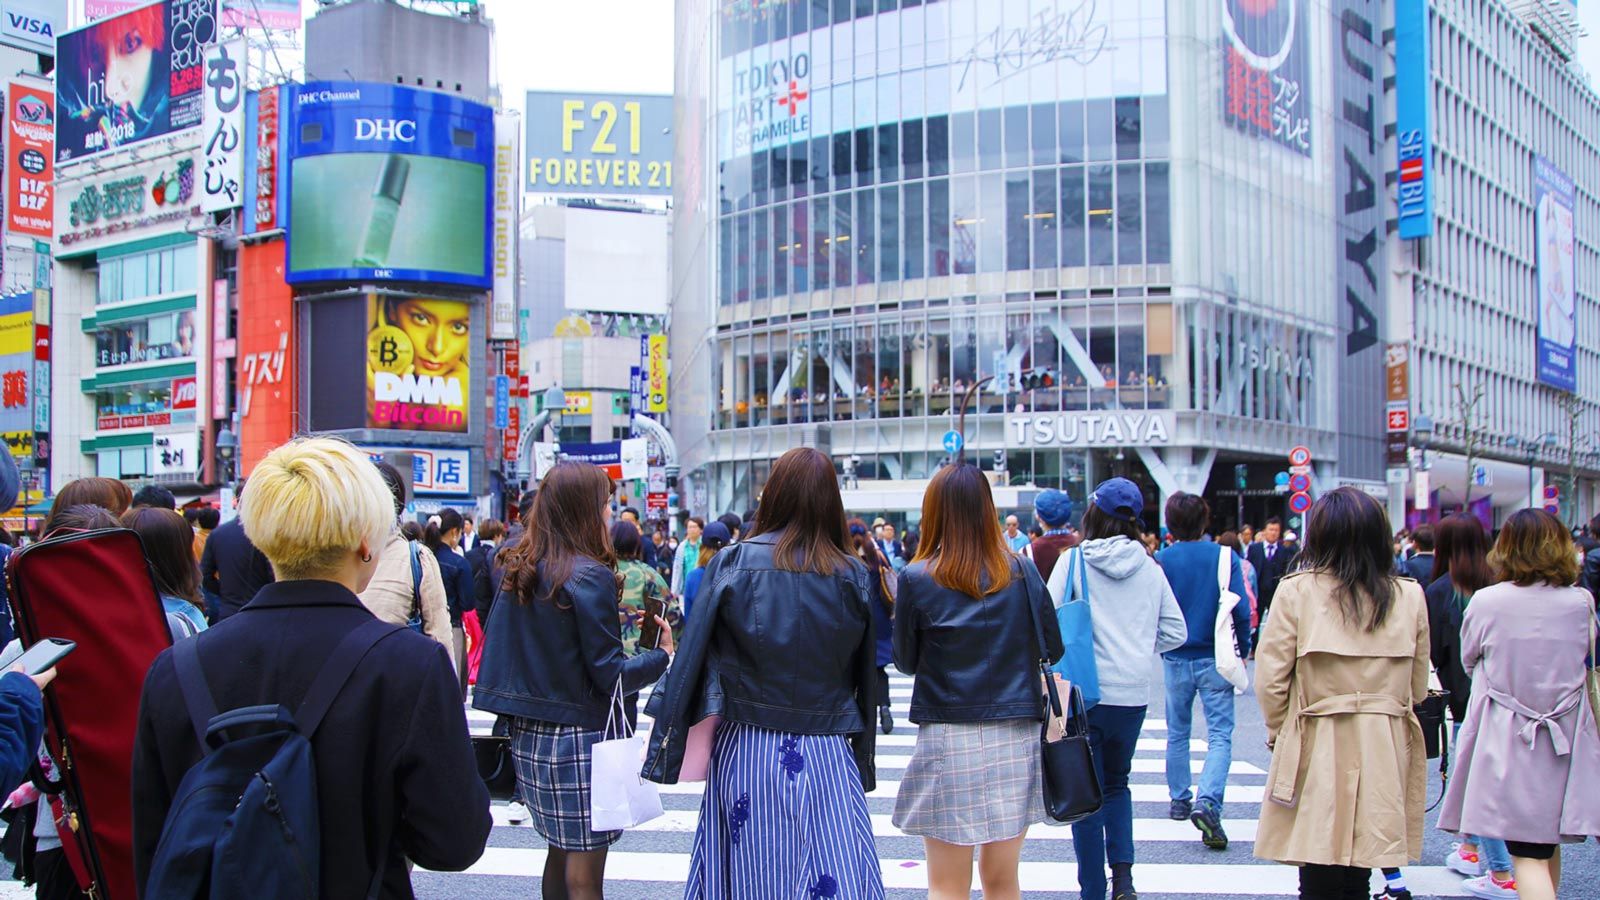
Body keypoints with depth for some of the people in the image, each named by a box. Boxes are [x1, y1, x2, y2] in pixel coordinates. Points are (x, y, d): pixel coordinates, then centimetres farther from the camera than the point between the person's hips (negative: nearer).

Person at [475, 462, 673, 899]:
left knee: (560, 853, 20)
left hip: (529, 733, 8)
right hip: (579, 738, -8)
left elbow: (499, 648, 12)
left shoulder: (520, 569, 6)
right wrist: (663, 655, -2)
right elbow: (610, 675, -15)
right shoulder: (590, 575, -15)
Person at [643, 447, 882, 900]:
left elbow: (693, 659, -6)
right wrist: (863, 760, 13)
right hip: (828, 756, 0)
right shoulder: (852, 576, -2)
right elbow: (865, 676, 3)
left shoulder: (732, 563, -5)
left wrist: (668, 746, 1)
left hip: (745, 750, 0)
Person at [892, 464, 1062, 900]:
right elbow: (1052, 648, 8)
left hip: (948, 740, -3)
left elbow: (906, 661, 3)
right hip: (1015, 738, 3)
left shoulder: (917, 579, -7)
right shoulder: (1022, 573, -1)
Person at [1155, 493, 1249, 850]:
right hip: (1215, 659, -2)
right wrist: (1243, 650, 4)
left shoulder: (1160, 561, -4)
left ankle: (1180, 800, 25)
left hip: (1176, 660, 2)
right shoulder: (1224, 557, -8)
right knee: (1220, 735, -3)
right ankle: (1207, 803, -21)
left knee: (1177, 733, 17)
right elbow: (1241, 609, -10)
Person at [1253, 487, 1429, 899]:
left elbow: (1270, 681, -6)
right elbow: (1418, 688, 10)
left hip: (1317, 753, -3)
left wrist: (1280, 732, 11)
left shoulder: (1297, 591, -7)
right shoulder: (1409, 597, 2)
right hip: (1385, 754, 3)